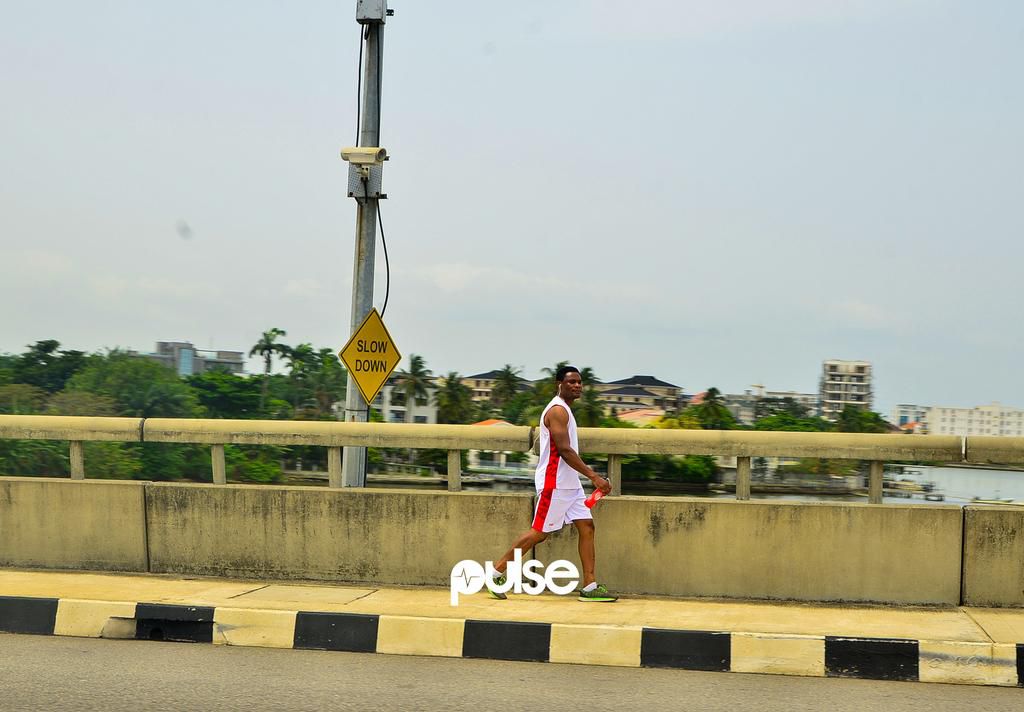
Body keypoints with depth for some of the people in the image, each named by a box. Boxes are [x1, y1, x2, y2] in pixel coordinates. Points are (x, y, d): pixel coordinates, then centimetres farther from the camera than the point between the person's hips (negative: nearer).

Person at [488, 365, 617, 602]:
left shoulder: (564, 409, 17)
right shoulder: (558, 410, -15)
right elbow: (564, 450, -22)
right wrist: (594, 476, -23)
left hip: (569, 483, 10)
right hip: (554, 483, -10)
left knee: (586, 527, 3)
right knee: (540, 532, -5)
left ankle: (589, 587, 4)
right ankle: (497, 572, 6)